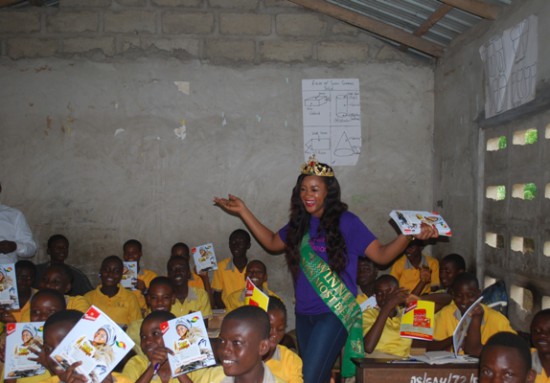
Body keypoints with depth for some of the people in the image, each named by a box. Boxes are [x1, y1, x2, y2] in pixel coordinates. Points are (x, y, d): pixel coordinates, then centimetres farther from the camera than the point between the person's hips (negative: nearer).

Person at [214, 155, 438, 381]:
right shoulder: (299, 223, 7)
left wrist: (409, 235, -25)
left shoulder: (346, 222, -8)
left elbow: (381, 255, -8)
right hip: (303, 315, 6)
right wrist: (242, 211, 18)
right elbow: (272, 243, 21)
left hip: (334, 314, -6)